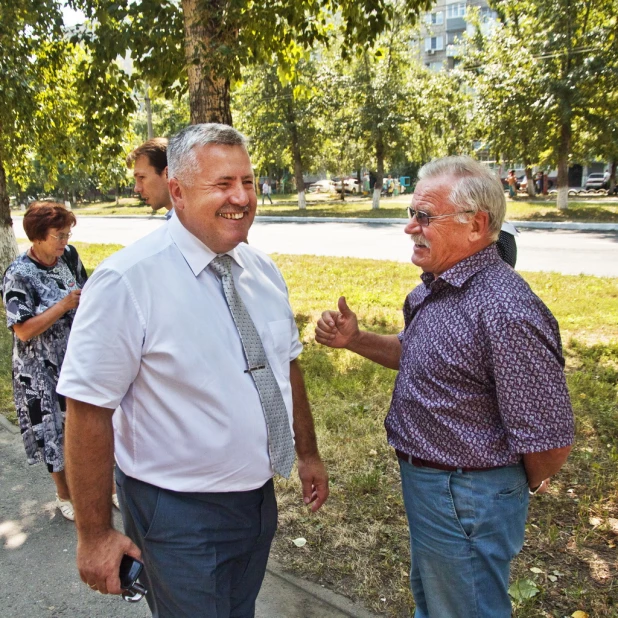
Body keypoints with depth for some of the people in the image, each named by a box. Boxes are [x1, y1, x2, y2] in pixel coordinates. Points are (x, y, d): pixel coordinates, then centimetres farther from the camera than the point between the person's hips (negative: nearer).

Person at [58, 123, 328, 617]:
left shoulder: (263, 271, -1)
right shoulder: (129, 281, -22)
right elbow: (88, 410, -19)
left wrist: (308, 453, 15)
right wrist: (94, 534, -13)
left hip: (259, 496, 7)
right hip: (179, 514, -6)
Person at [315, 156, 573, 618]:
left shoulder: (505, 311, -31)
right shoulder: (435, 288, 0)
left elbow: (551, 440, -27)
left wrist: (529, 486, -6)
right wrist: (354, 339, 0)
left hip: (464, 500, -8)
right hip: (422, 477, 9)